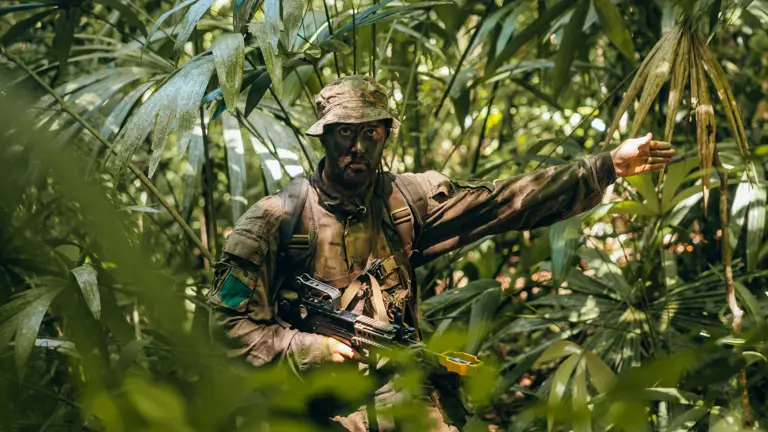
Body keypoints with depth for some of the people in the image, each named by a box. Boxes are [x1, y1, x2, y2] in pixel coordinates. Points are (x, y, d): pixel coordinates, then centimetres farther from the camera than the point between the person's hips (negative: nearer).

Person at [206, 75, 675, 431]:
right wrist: (316, 350, -14)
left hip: (404, 392, 4)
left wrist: (610, 166, -1)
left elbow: (506, 201, 5)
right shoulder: (276, 219, -3)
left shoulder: (406, 199, 8)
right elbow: (231, 325, -4)